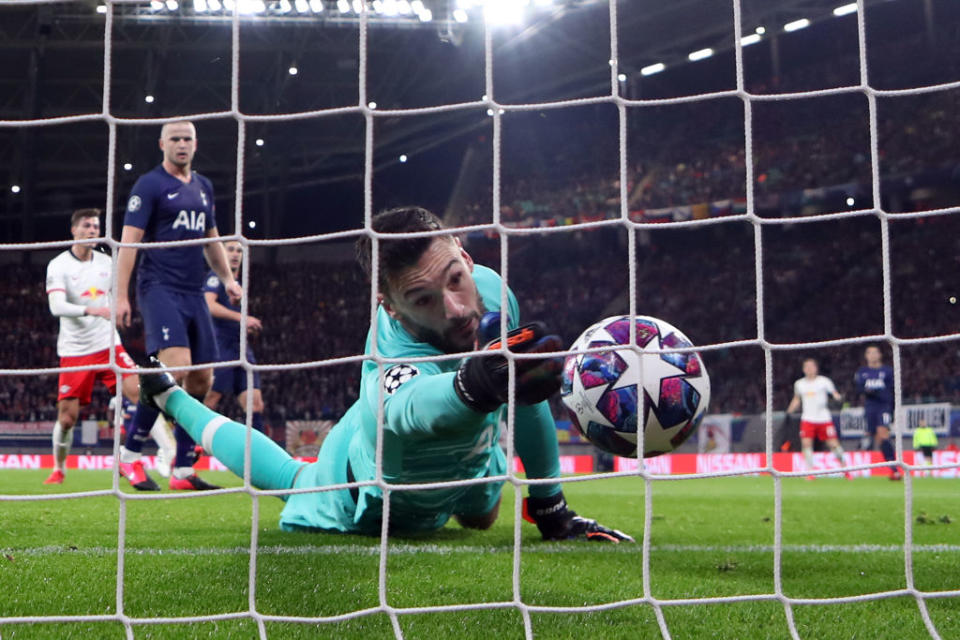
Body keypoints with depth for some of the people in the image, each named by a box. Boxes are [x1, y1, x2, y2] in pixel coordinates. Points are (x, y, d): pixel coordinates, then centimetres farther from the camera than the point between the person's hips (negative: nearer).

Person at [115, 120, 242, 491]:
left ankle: (183, 471, 8)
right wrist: (121, 296, -15)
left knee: (201, 378, 2)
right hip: (159, 289, -7)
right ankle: (129, 454, -12)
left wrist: (227, 277, 17)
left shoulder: (204, 187, 18)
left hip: (193, 293, 7)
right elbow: (128, 240, -8)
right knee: (176, 365, -25)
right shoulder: (149, 185, -2)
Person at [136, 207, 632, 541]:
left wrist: (550, 507, -7)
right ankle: (172, 398, 45)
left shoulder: (489, 288, -30)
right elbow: (409, 408, -75)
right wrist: (476, 383, -97)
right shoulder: (394, 363, -49)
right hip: (364, 500, -4)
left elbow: (529, 394, -13)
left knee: (480, 519, 35)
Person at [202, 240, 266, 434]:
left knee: (255, 403, -2)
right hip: (220, 347, -8)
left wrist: (248, 326, 12)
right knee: (209, 401, -13)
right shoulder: (216, 276, 0)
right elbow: (209, 305, -18)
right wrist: (242, 318, -22)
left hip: (241, 348, 8)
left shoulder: (240, 282, 24)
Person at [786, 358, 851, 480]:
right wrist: (789, 412, 14)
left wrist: (837, 397, -27)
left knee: (833, 444, -2)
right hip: (807, 419, 2)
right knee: (806, 443, -14)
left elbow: (834, 393, -3)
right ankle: (810, 471, -7)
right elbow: (796, 400, 23)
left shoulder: (824, 381, -1)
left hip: (824, 419, -2)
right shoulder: (799, 384, 9)